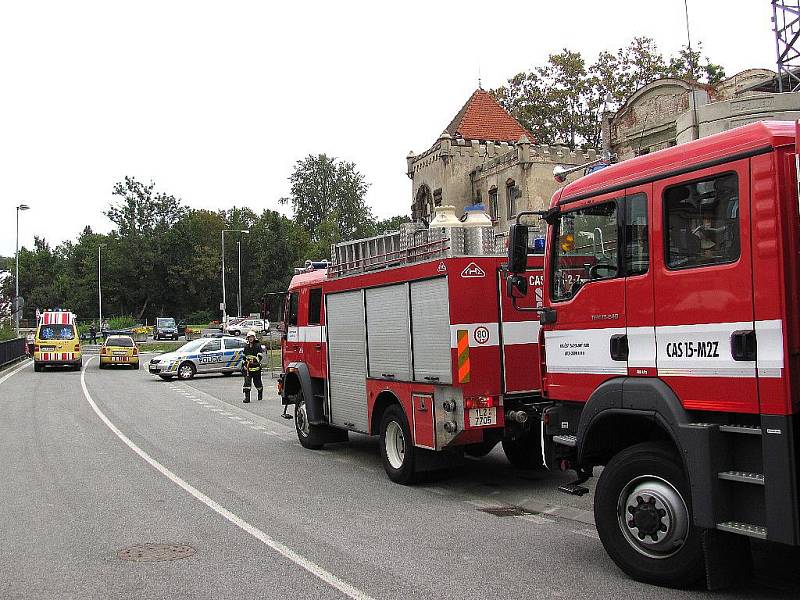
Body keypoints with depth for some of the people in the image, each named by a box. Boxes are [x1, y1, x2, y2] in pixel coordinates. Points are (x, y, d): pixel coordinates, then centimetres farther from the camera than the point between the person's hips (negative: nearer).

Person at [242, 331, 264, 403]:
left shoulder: (258, 345, -1)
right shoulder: (246, 347, 17)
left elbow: (260, 355, -10)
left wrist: (256, 360, -26)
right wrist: (243, 364, 24)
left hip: (256, 366, -4)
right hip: (248, 367, 4)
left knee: (257, 382, 7)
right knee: (247, 381, -8)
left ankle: (260, 394, 32)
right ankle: (247, 397, -9)